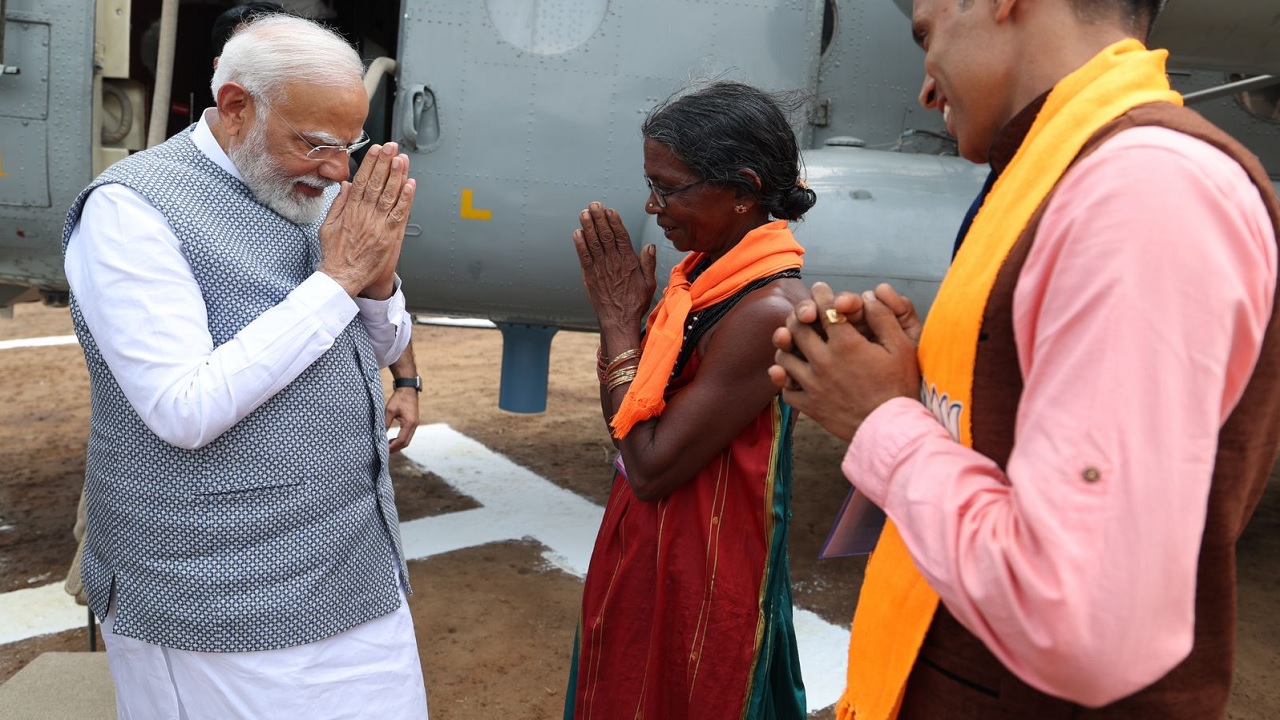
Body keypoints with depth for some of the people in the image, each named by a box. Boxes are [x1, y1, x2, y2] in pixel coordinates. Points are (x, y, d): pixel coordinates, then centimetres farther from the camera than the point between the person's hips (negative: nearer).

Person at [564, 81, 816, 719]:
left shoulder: (766, 309, -26)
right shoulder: (705, 271, 1)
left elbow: (651, 467, -23)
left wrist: (620, 322, -18)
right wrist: (622, 314, -4)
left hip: (697, 576, -8)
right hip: (646, 551, 8)